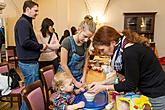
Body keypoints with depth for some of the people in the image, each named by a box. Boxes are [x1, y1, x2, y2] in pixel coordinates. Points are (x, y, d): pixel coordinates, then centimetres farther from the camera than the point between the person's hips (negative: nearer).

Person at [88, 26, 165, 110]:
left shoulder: (130, 52, -29)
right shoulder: (122, 46, -1)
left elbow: (131, 84, -20)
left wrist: (104, 88, -13)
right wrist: (102, 83, 1)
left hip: (157, 97, -8)